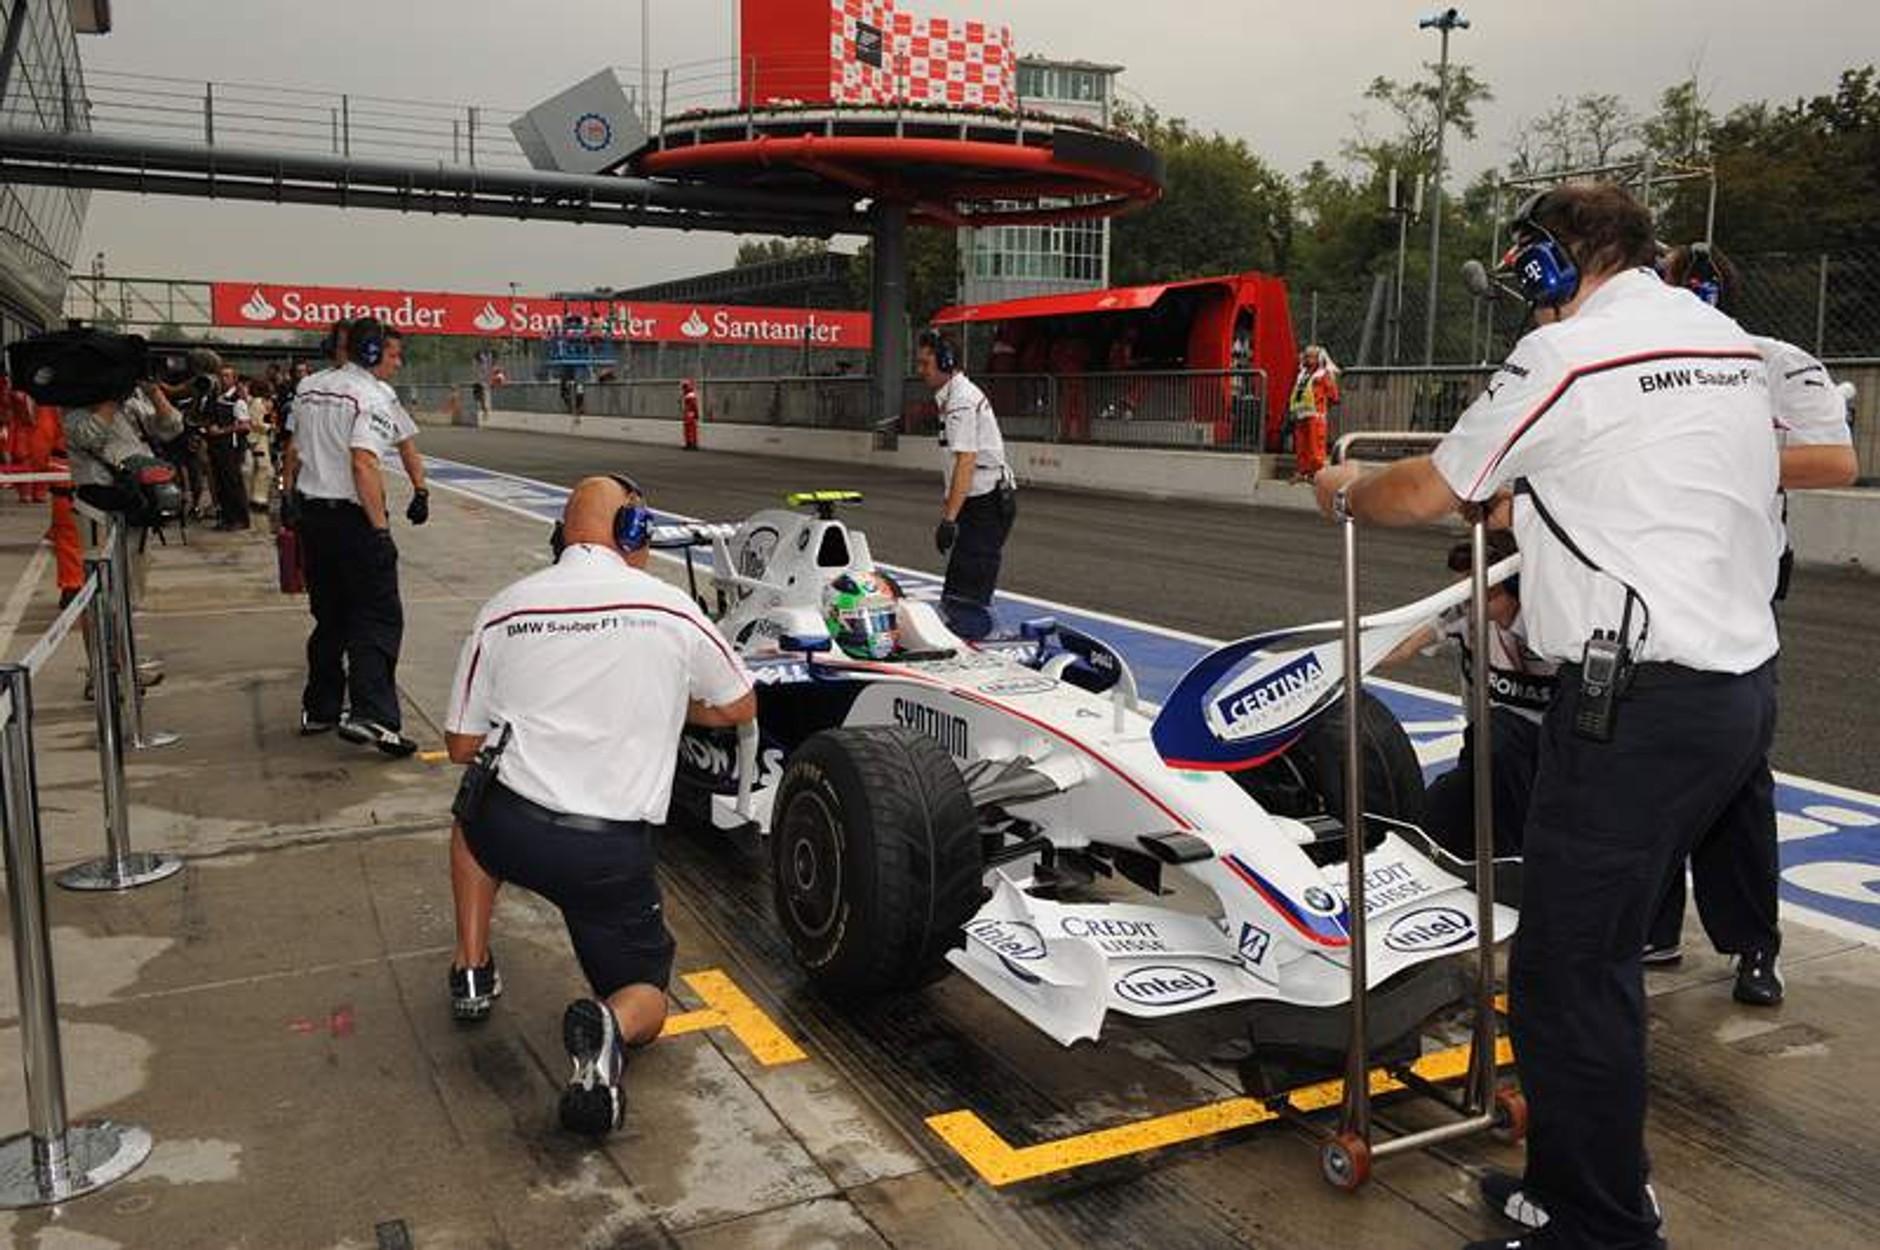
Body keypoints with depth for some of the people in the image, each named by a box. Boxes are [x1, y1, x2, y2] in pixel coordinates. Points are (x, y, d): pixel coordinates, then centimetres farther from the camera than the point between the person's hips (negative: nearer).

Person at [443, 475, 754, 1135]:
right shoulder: (670, 609, -1)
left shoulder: (503, 609, 3)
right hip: (613, 853, -2)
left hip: (512, 832, 2)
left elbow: (462, 745, 10)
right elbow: (740, 708, 13)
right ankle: (610, 1025, -18)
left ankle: (472, 970, 32)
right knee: (645, 1001, 17)